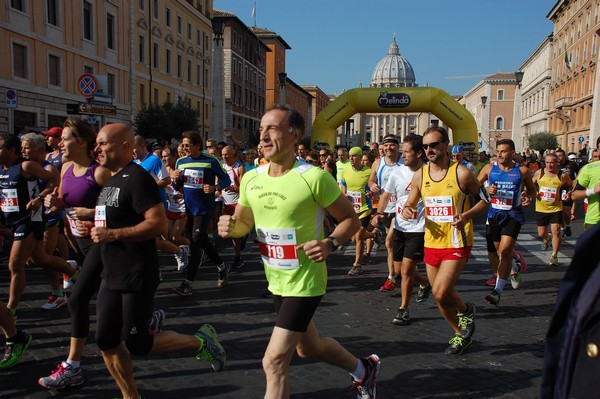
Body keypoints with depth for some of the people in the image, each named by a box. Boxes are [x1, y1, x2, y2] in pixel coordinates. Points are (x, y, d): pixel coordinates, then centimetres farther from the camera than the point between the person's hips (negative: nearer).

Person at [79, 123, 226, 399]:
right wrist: (94, 228, 6)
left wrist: (111, 234, -25)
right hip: (112, 274, 9)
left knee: (138, 344, -1)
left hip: (137, 276, -9)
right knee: (106, 341, 11)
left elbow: (159, 224, -25)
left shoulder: (137, 178, -16)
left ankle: (200, 341, 17)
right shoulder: (111, 179, 13)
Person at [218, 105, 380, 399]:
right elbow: (245, 223, 12)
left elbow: (351, 219, -10)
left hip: (305, 282, -7)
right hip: (276, 281, 8)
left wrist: (329, 244, -28)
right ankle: (363, 368, 51)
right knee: (308, 346, 25)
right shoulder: (251, 179, -2)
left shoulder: (314, 177, -20)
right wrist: (230, 226, -11)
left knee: (274, 360, -9)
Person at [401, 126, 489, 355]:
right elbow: (410, 203, 13)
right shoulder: (419, 176, 2)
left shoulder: (461, 173, -10)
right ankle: (461, 334, 37)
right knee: (441, 296, 14)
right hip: (432, 243, 5)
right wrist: (407, 210, -12)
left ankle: (466, 311, 17)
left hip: (457, 244, -5)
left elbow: (485, 200, -2)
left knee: (440, 293, -17)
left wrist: (467, 216, -20)